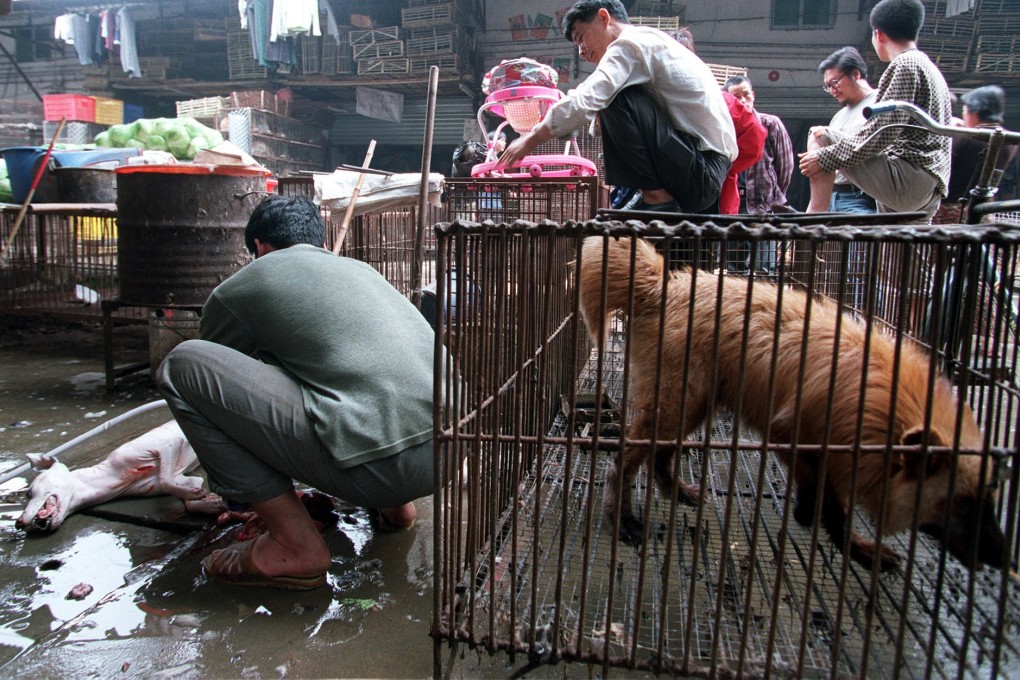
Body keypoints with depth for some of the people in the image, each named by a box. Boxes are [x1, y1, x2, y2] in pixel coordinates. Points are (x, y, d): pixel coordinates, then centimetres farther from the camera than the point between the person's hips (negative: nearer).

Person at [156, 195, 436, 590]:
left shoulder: (239, 288, 13)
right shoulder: (361, 269, 29)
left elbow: (210, 375, 29)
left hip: (375, 464, -8)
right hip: (451, 451, 8)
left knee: (182, 365, 3)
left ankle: (294, 546, 3)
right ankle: (395, 502, 25)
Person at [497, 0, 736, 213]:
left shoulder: (632, 43, -9)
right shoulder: (650, 42, 22)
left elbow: (583, 102, -20)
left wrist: (531, 140, -10)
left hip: (699, 171, -10)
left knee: (616, 98, -19)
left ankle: (656, 198, -13)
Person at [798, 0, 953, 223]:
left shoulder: (905, 64, -5)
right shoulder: (931, 69, 26)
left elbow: (884, 130, -16)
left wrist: (827, 157, -11)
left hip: (908, 178, -10)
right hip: (931, 189, 10)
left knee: (819, 137, -5)